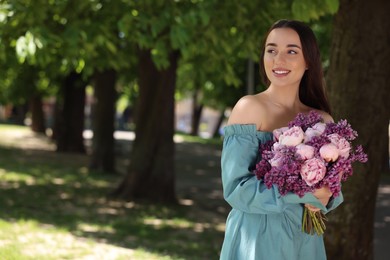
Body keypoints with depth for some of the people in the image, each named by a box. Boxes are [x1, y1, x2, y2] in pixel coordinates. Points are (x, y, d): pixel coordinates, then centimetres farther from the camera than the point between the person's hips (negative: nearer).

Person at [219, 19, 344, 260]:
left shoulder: (323, 121, 3)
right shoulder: (249, 108, -11)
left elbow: (332, 187, 12)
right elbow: (236, 188, -16)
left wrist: (324, 199, -11)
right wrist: (304, 193, -21)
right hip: (257, 239, -4)